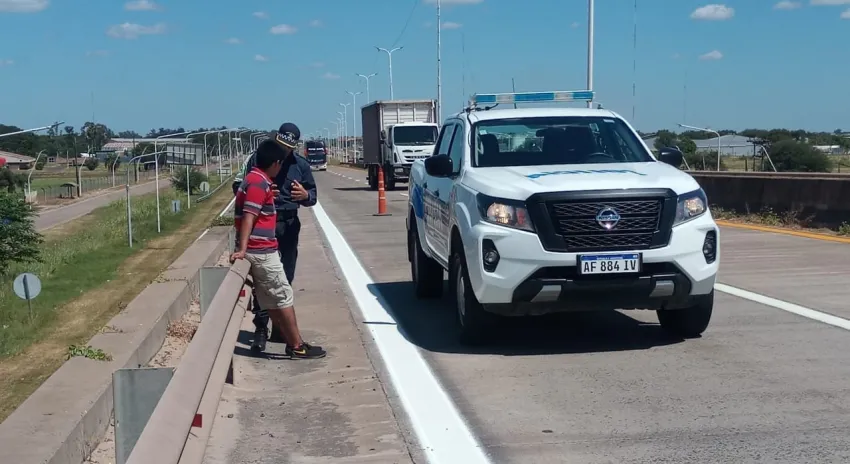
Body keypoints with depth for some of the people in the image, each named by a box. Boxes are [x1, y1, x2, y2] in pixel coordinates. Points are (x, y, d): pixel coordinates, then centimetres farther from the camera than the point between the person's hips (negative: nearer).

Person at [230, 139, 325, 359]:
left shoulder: (255, 179, 14)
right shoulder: (259, 183, -17)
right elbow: (248, 217, -24)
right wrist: (242, 249, -29)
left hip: (259, 250, 10)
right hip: (261, 251, -10)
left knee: (270, 300, 12)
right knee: (284, 297, -2)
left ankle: (292, 341, 19)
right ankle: (297, 346, 4)